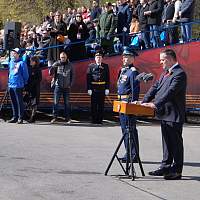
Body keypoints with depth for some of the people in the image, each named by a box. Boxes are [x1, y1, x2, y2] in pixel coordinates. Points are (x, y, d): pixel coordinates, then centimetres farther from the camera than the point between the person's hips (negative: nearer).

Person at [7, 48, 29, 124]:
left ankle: (20, 118, -1)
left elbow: (25, 74, -4)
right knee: (13, 102, 11)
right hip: (11, 85, 7)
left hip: (18, 86, -7)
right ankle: (14, 117, 18)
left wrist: (24, 83, 0)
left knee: (19, 102, -4)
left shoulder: (21, 63, -7)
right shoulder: (11, 62, 14)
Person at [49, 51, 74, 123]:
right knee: (56, 102, -5)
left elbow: (72, 75, 12)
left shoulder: (70, 65, 5)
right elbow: (50, 73, -7)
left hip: (67, 87, 1)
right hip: (58, 86, -1)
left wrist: (70, 84, 2)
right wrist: (54, 66, -25)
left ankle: (67, 117, 12)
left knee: (67, 103, 5)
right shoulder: (56, 64, 0)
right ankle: (55, 117, 0)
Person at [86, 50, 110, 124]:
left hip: (102, 88, 1)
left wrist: (107, 88, 1)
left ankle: (100, 119, 12)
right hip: (94, 88, -1)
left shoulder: (105, 66, 7)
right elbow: (88, 78, 1)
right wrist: (89, 88, -6)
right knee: (94, 104, 2)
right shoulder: (91, 66, 2)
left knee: (101, 104, 5)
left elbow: (107, 78, 7)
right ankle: (94, 119, 9)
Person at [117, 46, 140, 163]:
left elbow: (135, 89, -17)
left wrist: (133, 103, -22)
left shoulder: (133, 72, -13)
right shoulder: (123, 70, 16)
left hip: (129, 102, -10)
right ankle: (129, 153, 24)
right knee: (124, 128, 15)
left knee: (130, 129, -7)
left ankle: (133, 156, -4)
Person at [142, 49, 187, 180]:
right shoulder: (166, 73, 15)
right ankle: (166, 167, 23)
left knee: (176, 143, -1)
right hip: (165, 114, 9)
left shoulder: (179, 73, -15)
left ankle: (177, 171, 4)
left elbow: (171, 91, -25)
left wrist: (156, 104, -30)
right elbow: (156, 87, 12)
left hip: (174, 115, -9)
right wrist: (145, 101, 0)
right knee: (167, 142, 15)